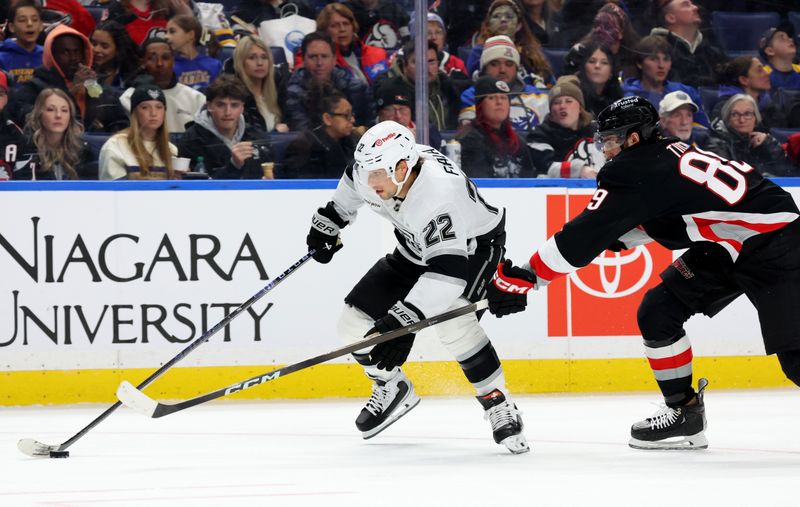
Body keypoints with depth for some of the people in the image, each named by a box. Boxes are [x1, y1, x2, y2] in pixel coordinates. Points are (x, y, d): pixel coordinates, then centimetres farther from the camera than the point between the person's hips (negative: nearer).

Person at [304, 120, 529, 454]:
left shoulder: (440, 193, -42)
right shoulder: (378, 167, -21)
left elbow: (448, 269, -48)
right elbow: (353, 185, 6)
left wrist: (403, 321, -53)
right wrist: (328, 222, 16)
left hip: (472, 246, -7)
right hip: (415, 248, 8)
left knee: (452, 322, -35)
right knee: (355, 322, -1)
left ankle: (499, 406, -19)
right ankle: (392, 389, 26)